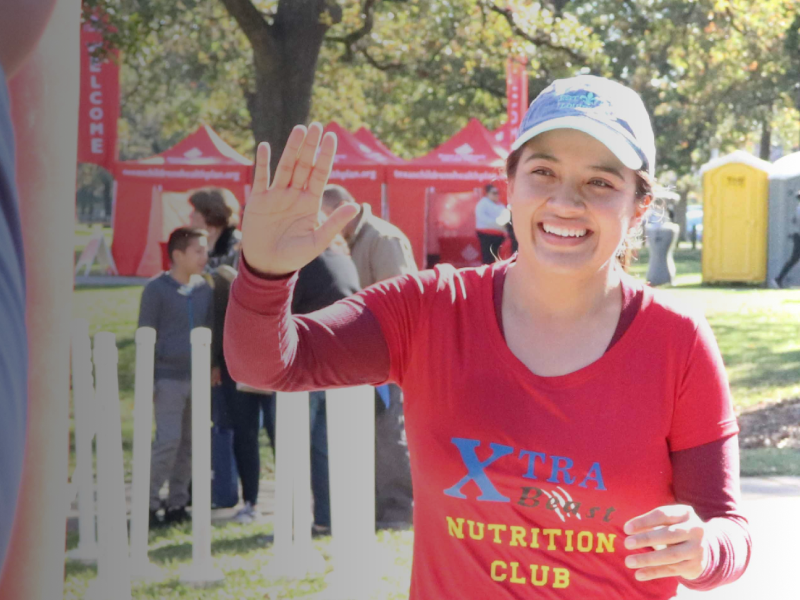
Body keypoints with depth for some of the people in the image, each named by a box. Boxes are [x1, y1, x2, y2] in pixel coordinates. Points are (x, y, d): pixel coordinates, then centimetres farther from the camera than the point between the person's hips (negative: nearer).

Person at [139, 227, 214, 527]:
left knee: (190, 443, 6)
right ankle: (149, 503, -2)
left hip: (198, 378, 5)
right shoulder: (157, 289, -5)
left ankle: (177, 503, 14)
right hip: (169, 377, -5)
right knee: (168, 440, -11)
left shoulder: (205, 289, 10)